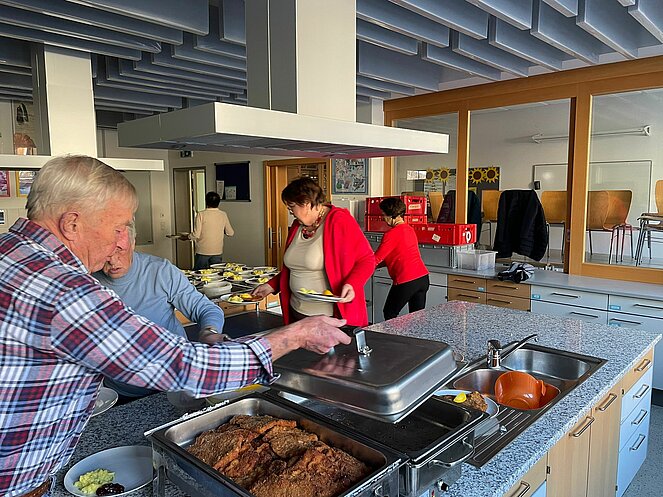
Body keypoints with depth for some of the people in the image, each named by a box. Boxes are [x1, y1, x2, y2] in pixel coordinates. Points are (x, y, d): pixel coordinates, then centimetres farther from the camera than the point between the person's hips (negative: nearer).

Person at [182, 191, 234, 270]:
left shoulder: (201, 214, -10)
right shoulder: (223, 215, -1)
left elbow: (196, 234, -13)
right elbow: (230, 233, 7)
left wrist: (186, 237, 6)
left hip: (203, 251, -3)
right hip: (218, 251, 3)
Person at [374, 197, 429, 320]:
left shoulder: (391, 234, -12)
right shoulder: (409, 229, 14)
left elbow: (376, 260, -8)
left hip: (406, 282, -8)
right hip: (423, 277, 8)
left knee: (389, 314, 10)